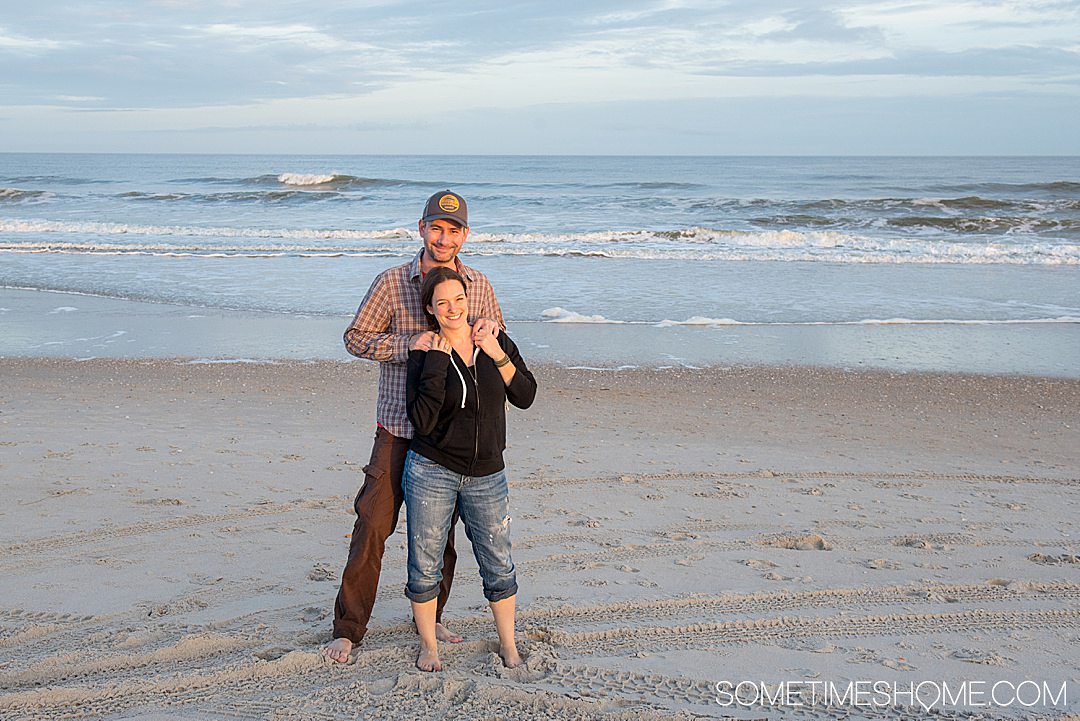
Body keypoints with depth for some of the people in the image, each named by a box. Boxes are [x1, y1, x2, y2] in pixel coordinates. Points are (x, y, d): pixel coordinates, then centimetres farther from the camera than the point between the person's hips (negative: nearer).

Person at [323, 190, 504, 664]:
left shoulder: (479, 285, 6)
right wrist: (411, 343, -18)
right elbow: (355, 339, -3)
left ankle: (430, 617, 32)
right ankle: (348, 628, 8)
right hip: (399, 427, -3)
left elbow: (498, 341, 18)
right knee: (373, 526, -4)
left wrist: (491, 328, -7)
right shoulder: (393, 282, -4)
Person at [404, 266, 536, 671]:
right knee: (425, 566, 6)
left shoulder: (496, 342, 3)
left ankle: (508, 644, 26)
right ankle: (428, 645, 25)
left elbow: (525, 397, -1)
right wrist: (436, 363, -20)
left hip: (487, 474, 2)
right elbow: (422, 421, -17)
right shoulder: (425, 355, -7)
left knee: (498, 565, 7)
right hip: (431, 472, -2)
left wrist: (499, 356, -11)